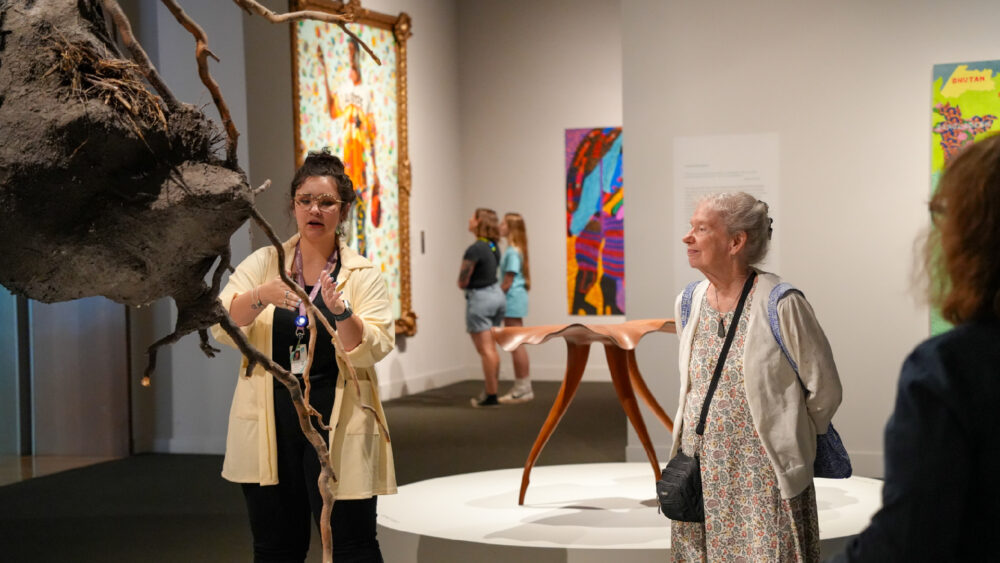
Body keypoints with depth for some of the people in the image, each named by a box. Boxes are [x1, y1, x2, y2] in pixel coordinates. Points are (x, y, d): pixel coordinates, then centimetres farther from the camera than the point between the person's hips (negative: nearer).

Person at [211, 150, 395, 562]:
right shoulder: (263, 264, 4)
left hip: (337, 429, -2)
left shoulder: (362, 275, 1)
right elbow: (221, 328, -8)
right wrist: (261, 296, -26)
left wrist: (340, 310, -28)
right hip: (270, 425, 2)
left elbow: (372, 350, -11)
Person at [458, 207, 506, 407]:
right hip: (497, 294, 8)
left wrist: (463, 283, 7)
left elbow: (462, 282, -14)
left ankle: (491, 396, -4)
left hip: (480, 298, -8)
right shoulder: (494, 247, 5)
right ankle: (492, 389, 22)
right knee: (491, 348, 15)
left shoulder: (475, 249, -19)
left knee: (485, 350, -5)